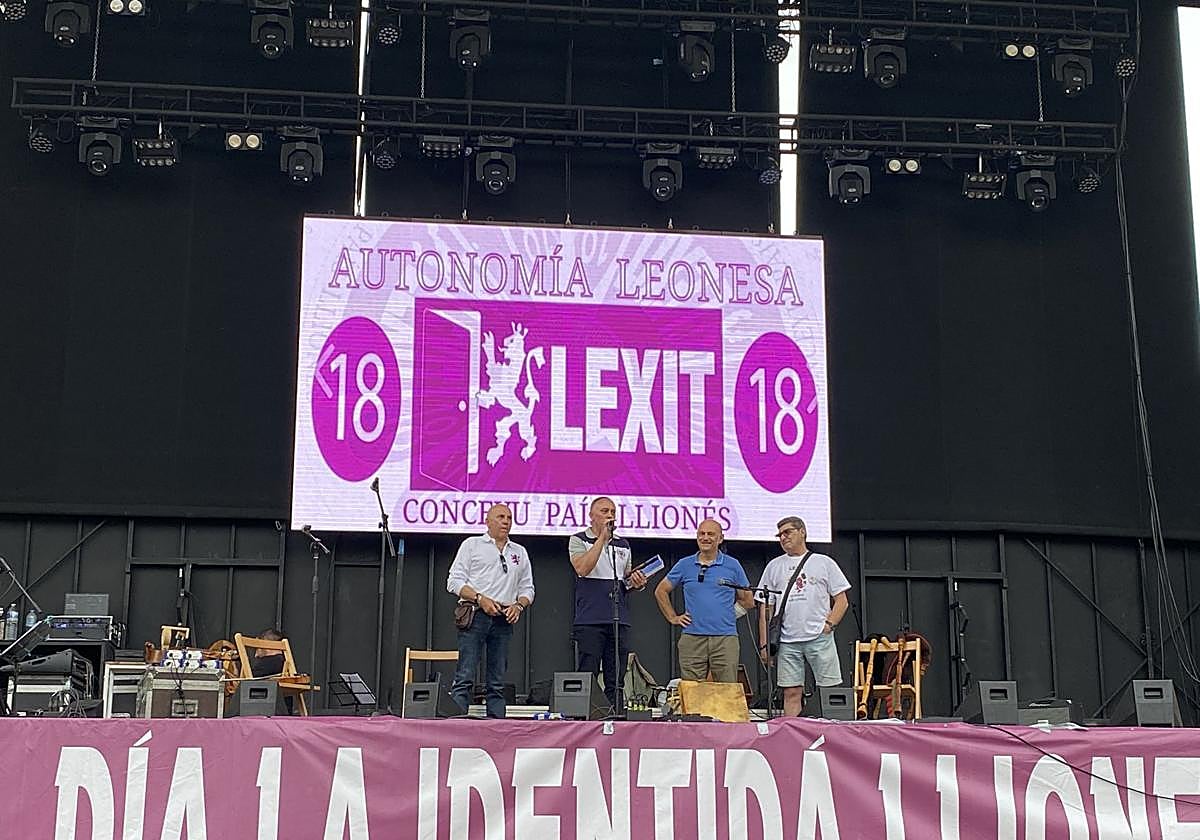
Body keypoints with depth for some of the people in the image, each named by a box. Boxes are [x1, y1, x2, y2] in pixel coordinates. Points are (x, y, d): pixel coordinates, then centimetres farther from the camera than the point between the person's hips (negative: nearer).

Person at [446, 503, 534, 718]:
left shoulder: (520, 552, 21)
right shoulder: (472, 545, 9)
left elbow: (527, 588, 20)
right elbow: (454, 581, 1)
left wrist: (519, 605, -1)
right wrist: (480, 599, -11)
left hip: (504, 619, 4)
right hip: (475, 616, -4)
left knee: (497, 682, 3)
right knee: (465, 676, -12)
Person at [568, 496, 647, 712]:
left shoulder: (623, 545, 18)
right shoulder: (579, 540, 3)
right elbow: (582, 568, -16)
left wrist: (635, 583, 2)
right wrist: (602, 537, -14)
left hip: (619, 621, 5)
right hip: (590, 620, -5)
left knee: (616, 680, 4)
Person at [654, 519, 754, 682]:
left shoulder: (733, 565, 7)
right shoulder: (685, 565, 9)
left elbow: (748, 601, 14)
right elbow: (661, 591, 18)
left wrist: (729, 615, 5)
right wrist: (673, 618, 11)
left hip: (725, 638, -1)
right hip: (692, 638, 1)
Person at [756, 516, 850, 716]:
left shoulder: (824, 563, 10)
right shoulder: (774, 567, 14)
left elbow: (841, 600, 9)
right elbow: (765, 609, 12)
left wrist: (829, 624, -6)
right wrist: (764, 644, 4)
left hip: (820, 638, -2)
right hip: (787, 641, 2)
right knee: (791, 693, 0)